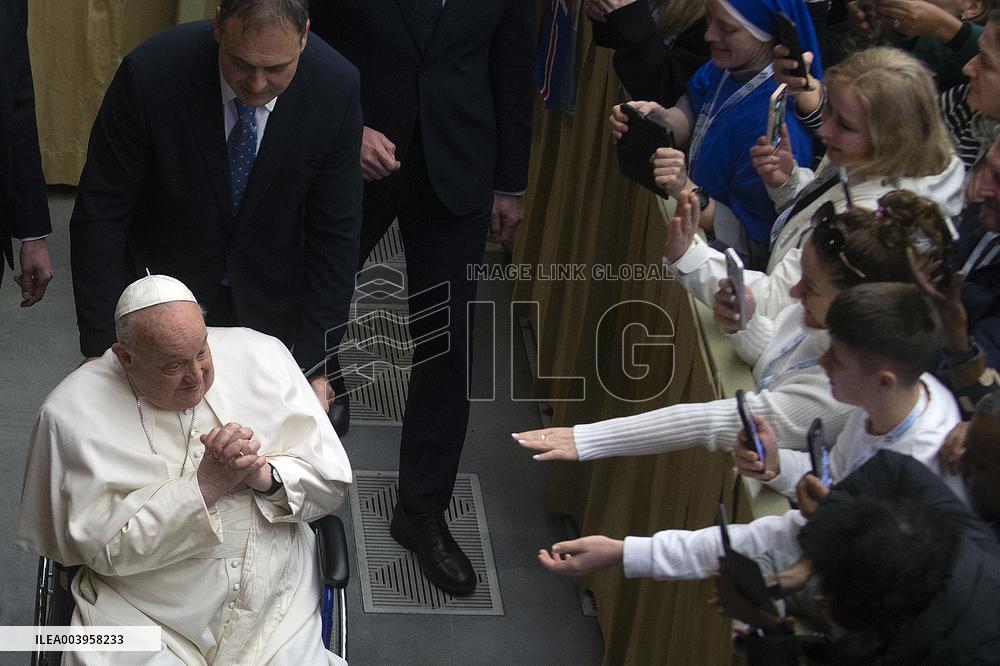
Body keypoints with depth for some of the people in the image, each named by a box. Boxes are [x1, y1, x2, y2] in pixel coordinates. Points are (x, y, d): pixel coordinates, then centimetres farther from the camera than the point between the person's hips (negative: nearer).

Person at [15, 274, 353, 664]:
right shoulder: (73, 413, -9)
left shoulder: (261, 357, -2)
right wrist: (204, 486, -19)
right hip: (144, 621, -1)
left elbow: (332, 482, 2)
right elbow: (101, 543, -13)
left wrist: (265, 476, -18)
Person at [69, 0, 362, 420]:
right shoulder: (150, 74, -28)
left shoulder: (336, 88, -22)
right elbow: (100, 215, -20)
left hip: (269, 302, 1)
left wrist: (315, 364, -15)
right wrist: (101, 347, -22)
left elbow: (335, 233, -14)